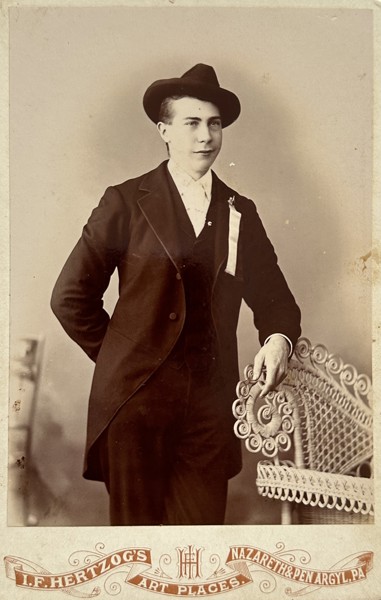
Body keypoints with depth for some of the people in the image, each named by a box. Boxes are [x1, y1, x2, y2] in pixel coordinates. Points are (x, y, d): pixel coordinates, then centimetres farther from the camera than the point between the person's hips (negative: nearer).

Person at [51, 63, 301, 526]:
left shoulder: (241, 212, 10)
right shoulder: (126, 202, -1)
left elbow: (273, 296, 12)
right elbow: (70, 297, -1)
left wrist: (279, 338, -8)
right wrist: (121, 359, 2)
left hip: (212, 400, 3)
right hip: (138, 396, -2)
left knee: (204, 521, 11)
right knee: (137, 521, 9)